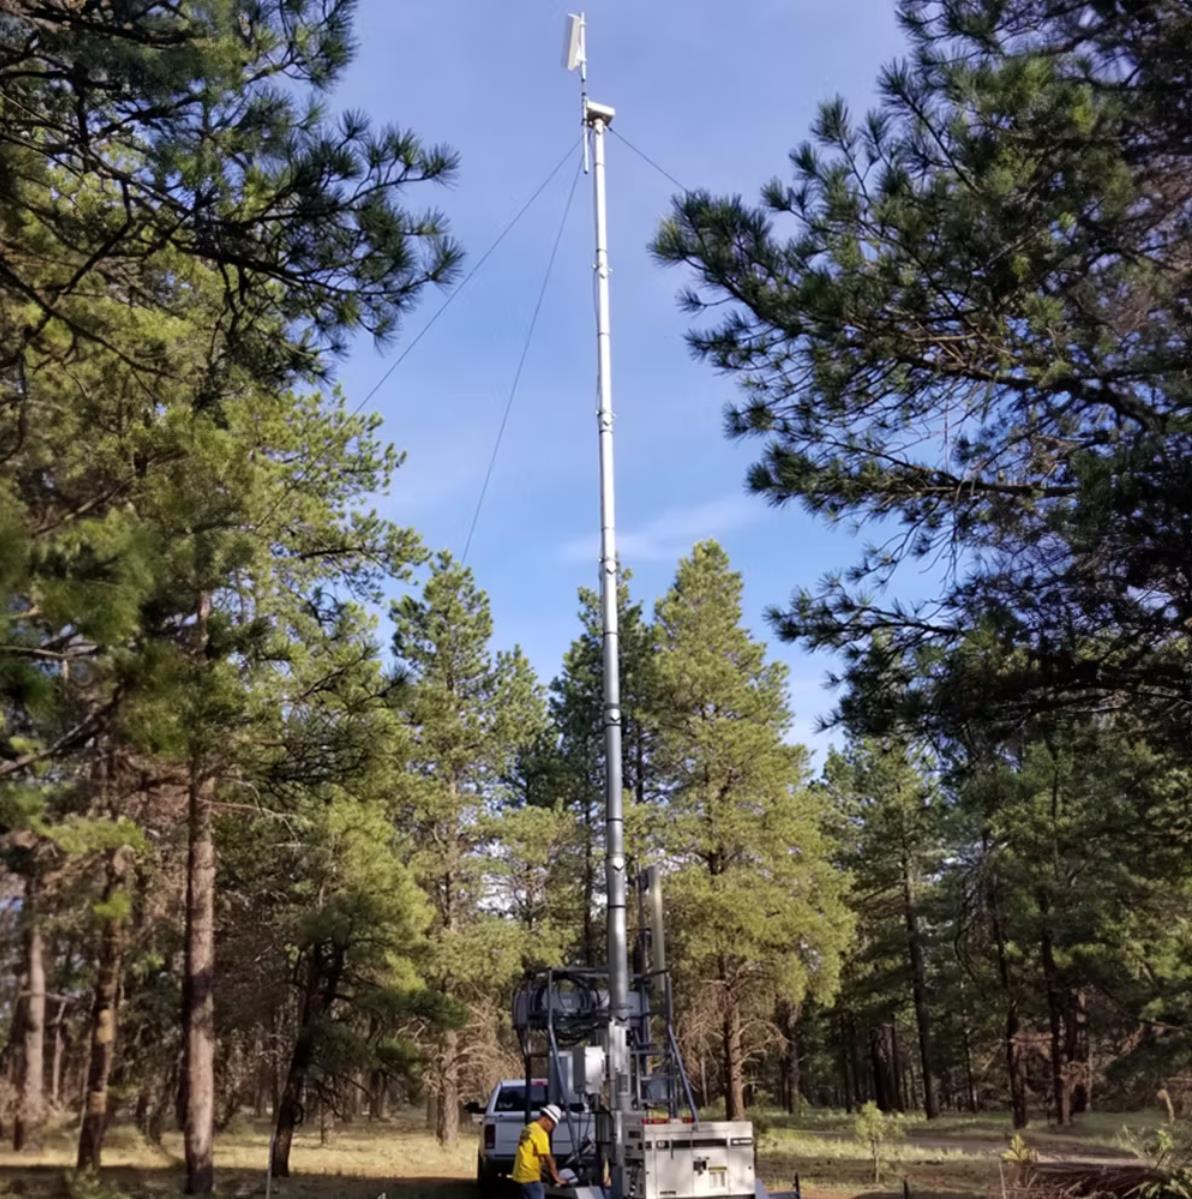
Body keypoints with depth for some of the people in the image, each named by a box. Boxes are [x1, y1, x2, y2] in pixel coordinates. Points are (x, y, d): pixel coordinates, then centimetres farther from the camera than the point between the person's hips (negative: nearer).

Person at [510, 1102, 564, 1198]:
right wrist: (556, 1177, -6)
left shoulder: (529, 1128, 14)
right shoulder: (540, 1133, -16)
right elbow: (547, 1158, -15)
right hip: (530, 1176, -10)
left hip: (522, 1174, 10)